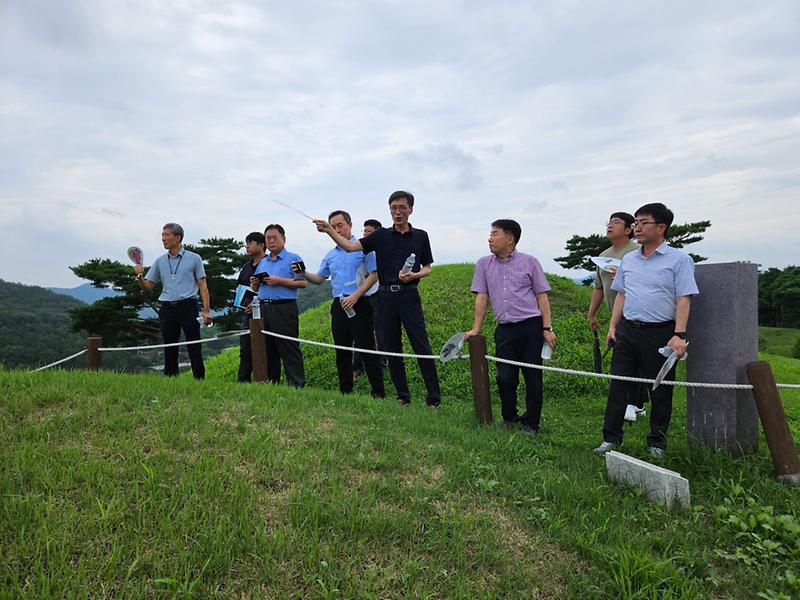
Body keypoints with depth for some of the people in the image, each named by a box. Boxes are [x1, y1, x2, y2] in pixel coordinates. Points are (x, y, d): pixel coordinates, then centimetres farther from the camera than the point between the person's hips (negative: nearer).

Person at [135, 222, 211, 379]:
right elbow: (147, 286, 15)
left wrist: (206, 310, -8)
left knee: (194, 349, -3)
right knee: (169, 350, 8)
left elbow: (203, 286, 0)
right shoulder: (160, 261, 13)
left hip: (188, 307, -4)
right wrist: (140, 276, -7)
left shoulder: (194, 259, 3)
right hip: (167, 309, 4)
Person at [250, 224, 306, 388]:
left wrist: (279, 281, -16)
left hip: (284, 308, -7)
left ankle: (297, 385, -5)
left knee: (289, 349, -7)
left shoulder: (293, 259, 0)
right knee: (268, 349, 11)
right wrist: (254, 283, 3)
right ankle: (270, 383, 21)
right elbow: (256, 288, 26)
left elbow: (302, 282, -11)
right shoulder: (263, 262, 21)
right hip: (264, 309, 7)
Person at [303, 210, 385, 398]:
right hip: (338, 306, 6)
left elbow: (373, 275, -7)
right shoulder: (331, 255, 17)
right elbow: (319, 278, 19)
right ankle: (345, 392, 18)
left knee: (367, 350, -6)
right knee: (342, 352, 9)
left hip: (358, 305, -6)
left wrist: (355, 296, -15)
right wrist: (303, 273, 0)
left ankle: (378, 393, 0)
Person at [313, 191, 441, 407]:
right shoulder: (381, 235, 7)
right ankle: (403, 396, 18)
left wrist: (414, 275, -11)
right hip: (386, 297, 2)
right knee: (392, 349, 7)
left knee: (422, 347, -6)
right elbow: (350, 246, -2)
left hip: (409, 295, -2)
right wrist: (329, 230, -15)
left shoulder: (420, 236, 6)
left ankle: (434, 398, 0)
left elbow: (427, 268, 11)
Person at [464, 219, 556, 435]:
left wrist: (547, 328, -4)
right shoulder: (484, 264, 11)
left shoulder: (529, 262, 4)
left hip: (530, 326, -2)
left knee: (533, 378, 3)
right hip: (504, 329, 2)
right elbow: (481, 297, 9)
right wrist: (475, 329, 4)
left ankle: (530, 423, 18)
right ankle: (509, 418, 23)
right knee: (505, 377, -1)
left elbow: (542, 296, 4)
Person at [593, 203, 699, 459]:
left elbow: (683, 300, -10)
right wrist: (613, 326, 9)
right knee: (618, 385, 4)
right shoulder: (628, 260, 12)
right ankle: (611, 438, 12)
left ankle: (657, 443, 21)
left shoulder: (679, 260, -4)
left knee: (660, 391, 6)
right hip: (627, 331, 5)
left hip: (660, 333, -4)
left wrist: (679, 335, -18)